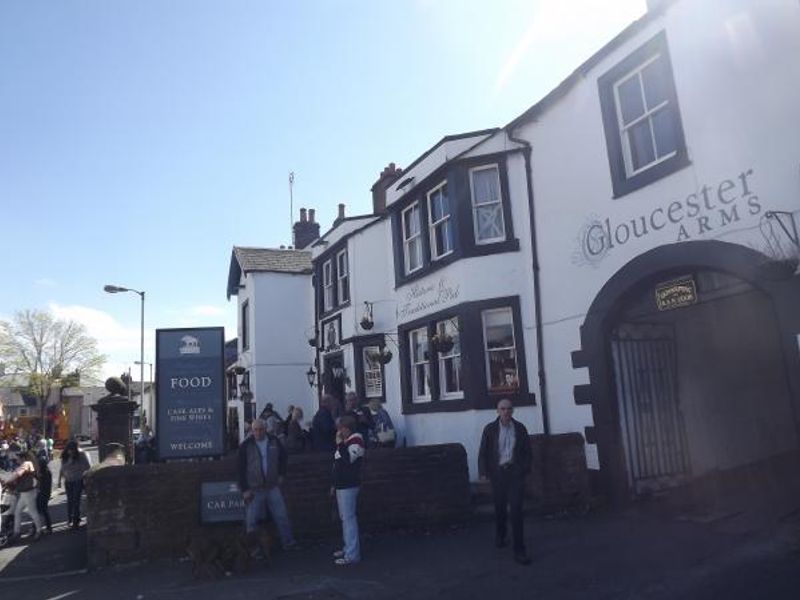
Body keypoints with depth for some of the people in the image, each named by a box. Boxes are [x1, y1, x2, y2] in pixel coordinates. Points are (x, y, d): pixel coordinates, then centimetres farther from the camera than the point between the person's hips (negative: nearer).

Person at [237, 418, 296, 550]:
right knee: (251, 520, 4)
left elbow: (283, 456, 18)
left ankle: (288, 541, 14)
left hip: (272, 487, 2)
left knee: (282, 516, 4)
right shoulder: (246, 446, -6)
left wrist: (281, 474, 10)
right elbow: (241, 469, -5)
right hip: (254, 489, -2)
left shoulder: (274, 441, 1)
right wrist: (245, 489, -9)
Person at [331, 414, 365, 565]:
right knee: (344, 518, 15)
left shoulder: (356, 441, -14)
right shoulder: (345, 442, 14)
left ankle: (352, 555, -6)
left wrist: (340, 444, -23)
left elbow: (348, 460, -29)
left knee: (348, 518, -9)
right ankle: (348, 548, 26)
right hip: (342, 485, 10)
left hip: (349, 486, -10)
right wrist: (335, 484, 22)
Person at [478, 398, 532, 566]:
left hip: (515, 472, 0)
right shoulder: (490, 429, -1)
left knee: (516, 509, -8)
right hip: (498, 472, 1)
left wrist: (525, 469, 2)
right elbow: (483, 452, 1)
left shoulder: (520, 428, 3)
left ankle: (519, 550, -5)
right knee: (499, 506, 13)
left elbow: (527, 451, 10)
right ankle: (500, 536, 41)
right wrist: (483, 472, -6)